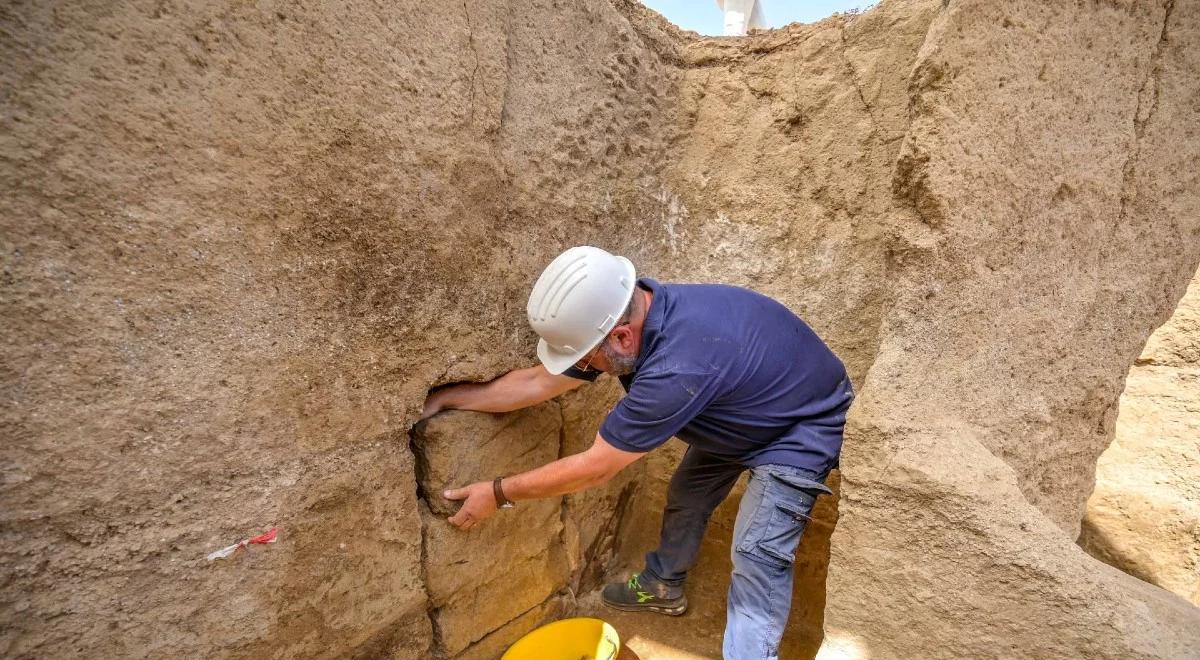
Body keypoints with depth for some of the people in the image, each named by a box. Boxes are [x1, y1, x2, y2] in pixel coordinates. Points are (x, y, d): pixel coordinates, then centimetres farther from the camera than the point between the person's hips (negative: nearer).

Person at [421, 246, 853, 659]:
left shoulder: (680, 366, -44)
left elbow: (595, 467, -31)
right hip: (743, 411, 8)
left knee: (757, 554, -14)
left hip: (803, 427, -8)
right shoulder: (631, 312, -18)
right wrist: (445, 399, -5)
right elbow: (539, 382, -7)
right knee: (686, 492, 17)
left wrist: (498, 493, -20)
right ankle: (663, 587, 40)